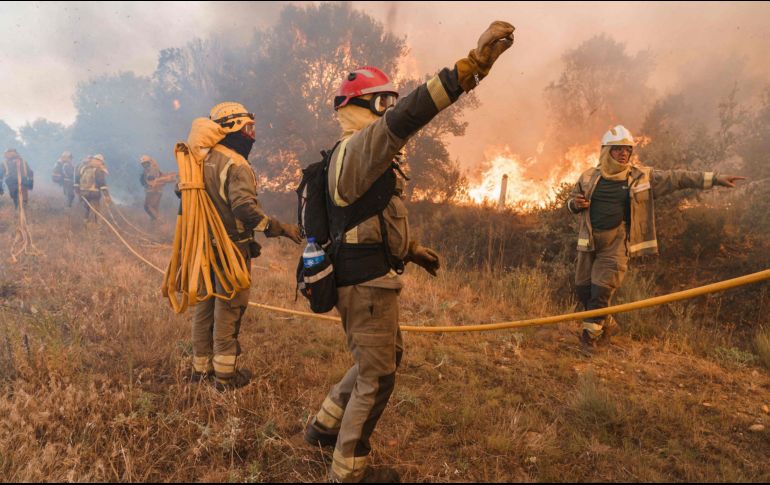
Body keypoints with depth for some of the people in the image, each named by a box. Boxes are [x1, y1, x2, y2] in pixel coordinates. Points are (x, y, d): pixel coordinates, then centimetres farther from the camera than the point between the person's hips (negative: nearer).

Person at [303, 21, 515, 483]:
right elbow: (405, 116, -35)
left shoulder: (360, 152, 18)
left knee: (387, 357, 24)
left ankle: (325, 425, 37)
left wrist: (412, 249, 25)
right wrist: (473, 65, -42)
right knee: (377, 377, 4)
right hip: (367, 282, -11)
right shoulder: (358, 146, -16)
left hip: (369, 277, 11)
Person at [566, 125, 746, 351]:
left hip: (617, 242, -2)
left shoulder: (642, 176, 4)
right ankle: (609, 325, 27)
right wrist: (575, 203, -7)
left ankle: (591, 331, 7)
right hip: (589, 240, 3)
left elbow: (677, 178, 6)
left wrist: (714, 178, 3)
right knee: (582, 287, 4)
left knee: (602, 287, -11)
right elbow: (571, 201, 17)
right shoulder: (589, 177, 6)